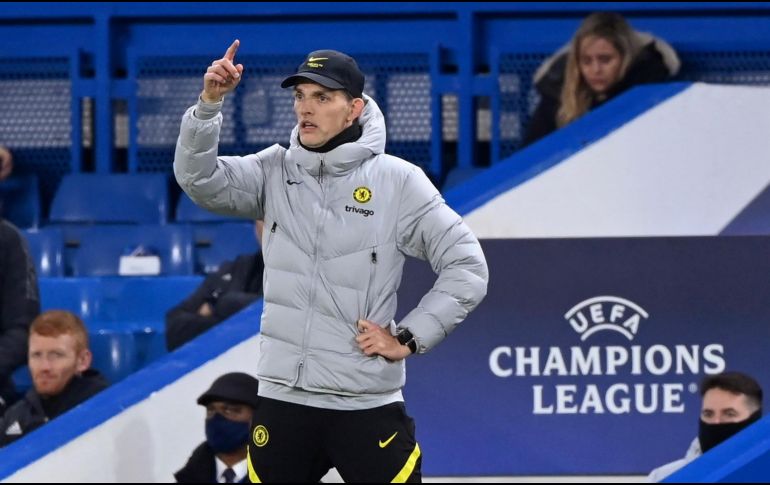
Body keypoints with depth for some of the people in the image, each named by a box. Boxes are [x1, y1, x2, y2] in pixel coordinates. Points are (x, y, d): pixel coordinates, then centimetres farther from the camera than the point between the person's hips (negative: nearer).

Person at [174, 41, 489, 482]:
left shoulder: (396, 181, -5)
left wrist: (408, 338, -7)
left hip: (368, 406, -3)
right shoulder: (275, 172, 5)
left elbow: (467, 267, -3)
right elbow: (198, 178, -8)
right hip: (283, 400, 4)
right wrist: (210, 102, -21)